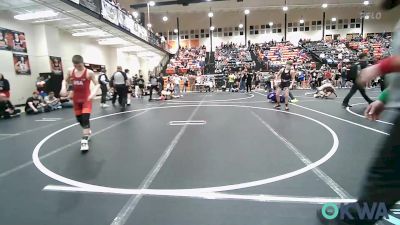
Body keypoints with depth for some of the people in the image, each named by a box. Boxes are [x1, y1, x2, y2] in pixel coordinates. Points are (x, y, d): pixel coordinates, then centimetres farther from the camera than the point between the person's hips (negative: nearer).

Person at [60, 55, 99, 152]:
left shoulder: (89, 73, -13)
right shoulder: (70, 71, -1)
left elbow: (97, 84, -9)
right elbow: (65, 80, 15)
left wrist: (93, 93, -27)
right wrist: (63, 88, -6)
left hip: (86, 99, -5)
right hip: (76, 99, 5)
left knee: (85, 118, -16)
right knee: (79, 119, 14)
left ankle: (85, 140, -10)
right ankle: (88, 132, 40)